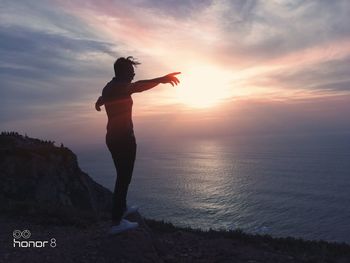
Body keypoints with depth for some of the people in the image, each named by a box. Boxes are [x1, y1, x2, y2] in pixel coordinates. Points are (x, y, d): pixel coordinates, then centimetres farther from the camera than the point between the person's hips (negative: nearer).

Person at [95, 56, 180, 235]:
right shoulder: (120, 87, -15)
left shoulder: (108, 88, 16)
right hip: (123, 138, -10)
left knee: (122, 175, 22)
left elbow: (100, 100, 40)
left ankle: (121, 208, 38)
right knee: (124, 178, -5)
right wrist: (161, 79, -53)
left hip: (113, 137, 10)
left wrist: (99, 103, 64)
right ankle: (116, 223, 0)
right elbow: (138, 86, -38)